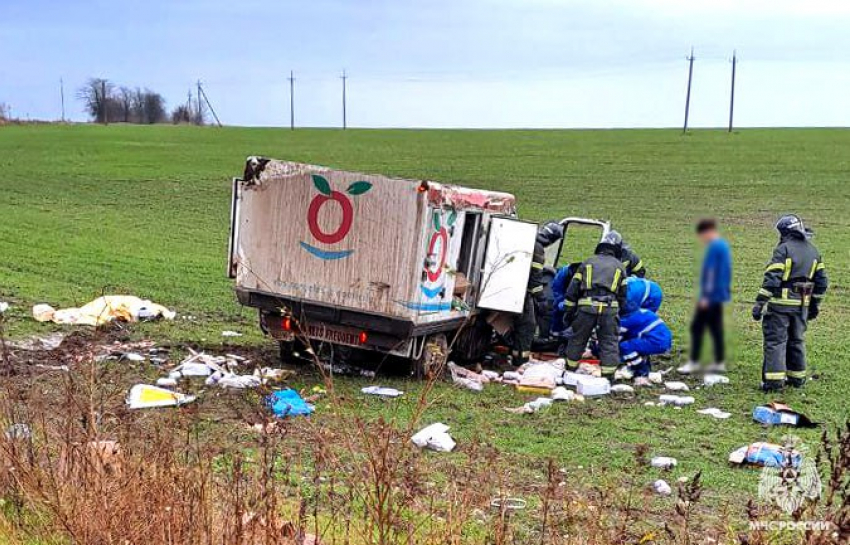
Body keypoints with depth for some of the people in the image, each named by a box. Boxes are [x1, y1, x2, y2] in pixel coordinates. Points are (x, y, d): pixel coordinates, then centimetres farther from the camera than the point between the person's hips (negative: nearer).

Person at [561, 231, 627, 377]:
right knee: (610, 342, 6)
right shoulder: (619, 266, 19)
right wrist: (618, 311, 29)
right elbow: (623, 294, 18)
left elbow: (573, 288, 13)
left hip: (586, 306, 1)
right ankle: (608, 372, 4)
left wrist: (569, 311, 16)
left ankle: (571, 366, 25)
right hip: (610, 308, 0)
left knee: (577, 338, 14)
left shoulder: (587, 262, 19)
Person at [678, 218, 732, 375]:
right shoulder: (724, 245, 13)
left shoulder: (714, 247, -15)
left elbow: (711, 272, -18)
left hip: (711, 297, -9)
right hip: (720, 295, 9)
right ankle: (719, 363, 12)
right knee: (716, 328, 11)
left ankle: (694, 362, -3)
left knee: (697, 327, -4)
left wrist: (706, 295, -17)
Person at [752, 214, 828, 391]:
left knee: (775, 340, -3)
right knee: (797, 340, 18)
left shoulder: (783, 249, -12)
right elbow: (822, 281, 14)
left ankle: (774, 379, -7)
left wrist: (760, 303, -17)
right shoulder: (814, 251, 11)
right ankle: (797, 377, 25)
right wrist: (815, 304, 22)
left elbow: (771, 278, -19)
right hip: (802, 305, 7)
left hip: (781, 304, -6)